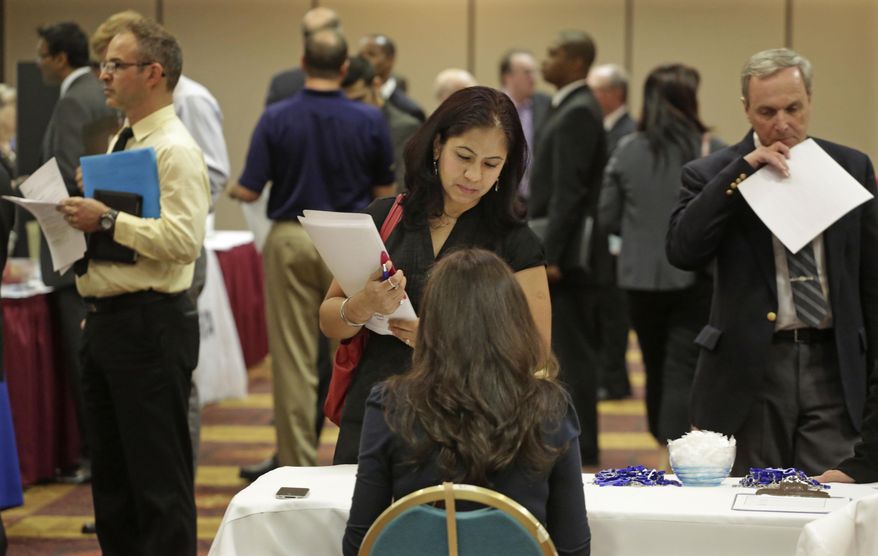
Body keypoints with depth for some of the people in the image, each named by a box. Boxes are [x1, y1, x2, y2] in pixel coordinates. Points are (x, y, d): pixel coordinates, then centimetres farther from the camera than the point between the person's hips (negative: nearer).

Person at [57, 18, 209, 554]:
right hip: (105, 322, 10)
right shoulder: (122, 144, 17)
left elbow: (184, 239, -25)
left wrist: (108, 220, -23)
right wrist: (80, 215, 11)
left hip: (150, 324, -10)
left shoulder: (175, 149, -13)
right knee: (111, 471, 16)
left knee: (159, 478, -4)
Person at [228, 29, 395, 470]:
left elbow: (249, 191, -8)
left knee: (294, 359, 4)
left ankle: (298, 463, 6)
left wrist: (233, 190, 14)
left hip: (290, 239, 0)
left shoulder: (276, 119, -7)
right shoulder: (369, 120, -5)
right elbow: (385, 191, 2)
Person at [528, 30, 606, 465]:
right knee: (566, 350, 13)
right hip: (558, 249, 10)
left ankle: (581, 448, -1)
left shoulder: (578, 113, -15)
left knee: (572, 351, -5)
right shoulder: (569, 108, 16)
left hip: (564, 252, -10)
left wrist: (551, 255, -22)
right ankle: (576, 439, 20)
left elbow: (569, 191, -21)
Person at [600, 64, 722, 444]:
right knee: (682, 369, -1)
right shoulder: (710, 149, -9)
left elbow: (608, 217, 1)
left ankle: (663, 442, 34)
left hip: (641, 275, 3)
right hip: (694, 274, -3)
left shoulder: (627, 150, -2)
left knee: (656, 366, 18)